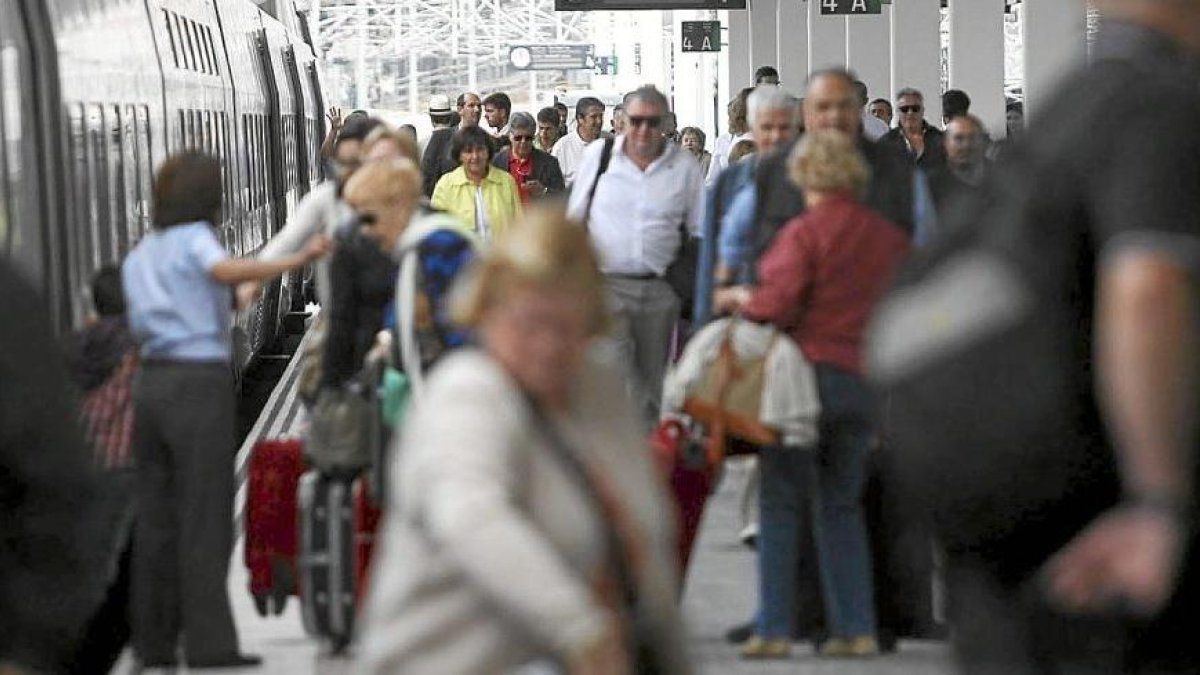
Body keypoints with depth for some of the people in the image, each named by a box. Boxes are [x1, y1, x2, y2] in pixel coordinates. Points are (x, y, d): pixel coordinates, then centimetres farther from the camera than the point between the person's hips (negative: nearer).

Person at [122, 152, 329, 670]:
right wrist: (298, 260, -32)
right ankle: (209, 646, -5)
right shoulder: (194, 239, -4)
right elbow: (226, 270, -26)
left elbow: (139, 327, 16)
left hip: (151, 380, 7)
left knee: (156, 516, 9)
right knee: (204, 519, -5)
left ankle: (154, 641, 12)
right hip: (200, 381, -7)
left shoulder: (138, 255, 18)